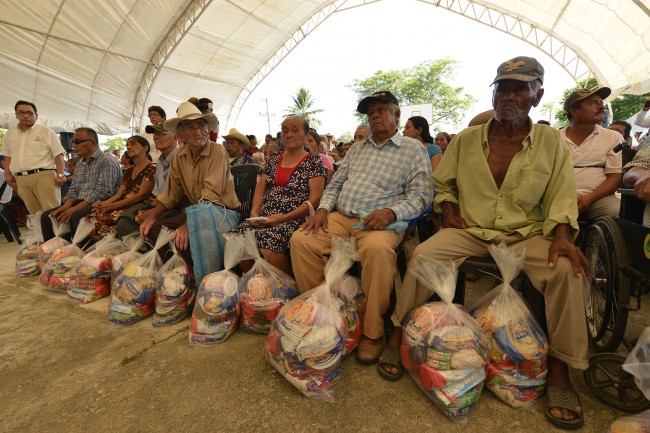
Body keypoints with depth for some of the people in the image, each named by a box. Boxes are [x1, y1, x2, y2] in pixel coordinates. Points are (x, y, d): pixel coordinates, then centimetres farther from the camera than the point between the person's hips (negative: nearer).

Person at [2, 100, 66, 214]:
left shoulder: (46, 132, 3)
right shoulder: (9, 134, 19)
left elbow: (58, 154, -4)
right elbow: (8, 156, 27)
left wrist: (60, 174, -13)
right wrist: (7, 174, 15)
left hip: (43, 175, -5)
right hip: (21, 179, 5)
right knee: (35, 213, 3)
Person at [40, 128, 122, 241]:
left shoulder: (107, 161, -9)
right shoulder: (80, 163, 20)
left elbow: (103, 193, -19)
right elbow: (74, 189, 19)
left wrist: (75, 209, -19)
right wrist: (66, 206, -2)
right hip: (80, 203, 9)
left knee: (76, 216, -32)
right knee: (46, 216, -2)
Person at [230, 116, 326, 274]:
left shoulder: (314, 162, 2)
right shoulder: (273, 160, 19)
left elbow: (314, 200, -7)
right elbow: (260, 190, 18)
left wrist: (284, 218, -17)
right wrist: (254, 212, -2)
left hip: (295, 220, -5)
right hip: (265, 218, 5)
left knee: (267, 242, -33)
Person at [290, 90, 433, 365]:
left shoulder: (413, 149, 9)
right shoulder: (357, 149, 25)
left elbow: (421, 194, -2)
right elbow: (335, 184, 22)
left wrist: (391, 212, -20)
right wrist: (323, 209, 2)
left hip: (379, 222, -5)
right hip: (340, 217, 5)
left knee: (377, 249, -37)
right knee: (300, 240, -17)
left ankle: (373, 332, -16)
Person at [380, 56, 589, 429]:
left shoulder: (552, 142, 3)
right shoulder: (466, 139, 4)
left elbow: (561, 200, 3)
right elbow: (442, 183, 16)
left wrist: (562, 237, -15)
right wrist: (449, 210, -2)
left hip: (527, 234, 1)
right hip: (470, 231, 0)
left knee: (568, 270, -27)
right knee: (423, 255, -26)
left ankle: (560, 370, -6)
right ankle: (399, 335, -8)